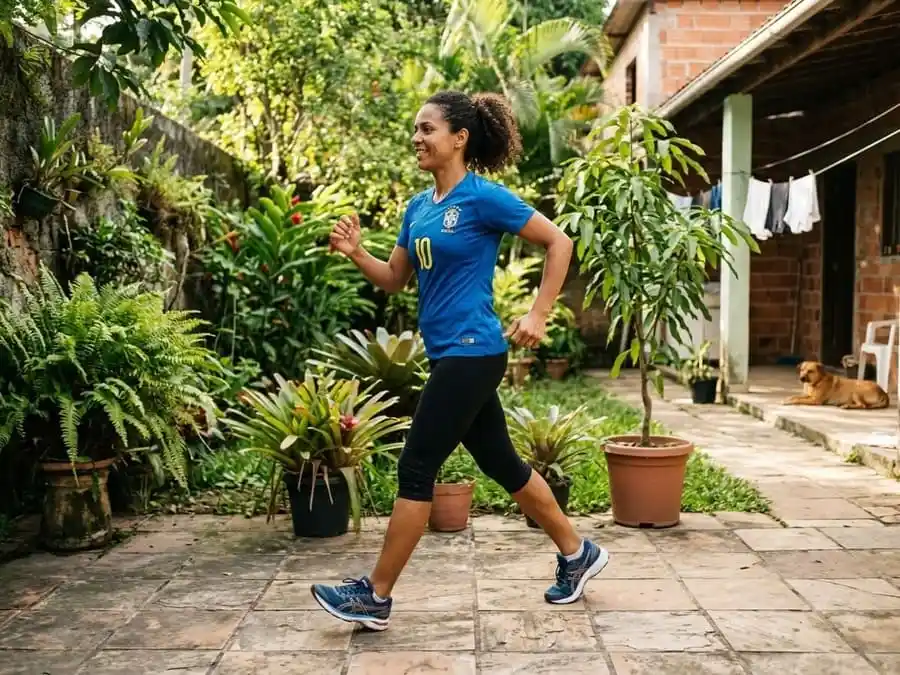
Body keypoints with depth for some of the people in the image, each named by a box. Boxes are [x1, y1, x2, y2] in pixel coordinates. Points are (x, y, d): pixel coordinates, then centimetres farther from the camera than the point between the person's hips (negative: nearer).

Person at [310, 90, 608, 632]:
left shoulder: (484, 197, -11)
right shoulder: (419, 206, 11)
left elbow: (559, 243, -8)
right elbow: (394, 280, 15)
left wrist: (538, 315, -12)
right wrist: (355, 252, -3)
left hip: (472, 353, -9)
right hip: (450, 355, 9)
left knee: (416, 469, -5)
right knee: (501, 463, 16)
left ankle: (376, 597, 6)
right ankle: (578, 553, 31)